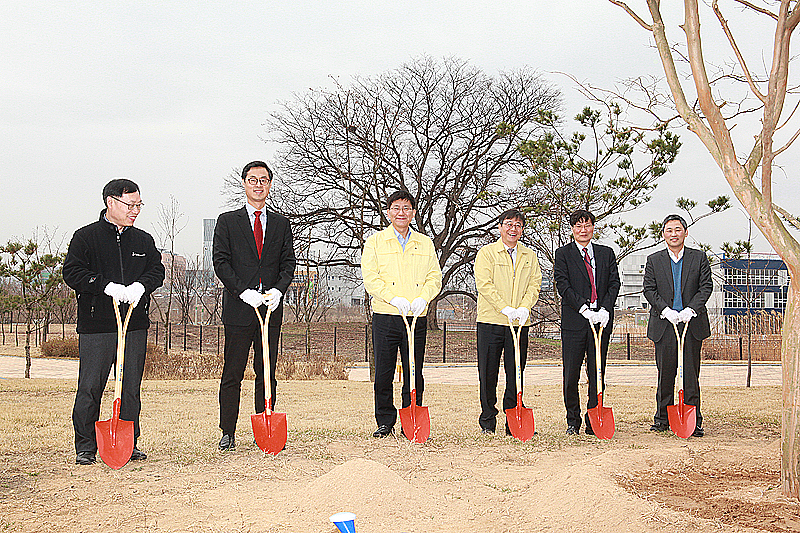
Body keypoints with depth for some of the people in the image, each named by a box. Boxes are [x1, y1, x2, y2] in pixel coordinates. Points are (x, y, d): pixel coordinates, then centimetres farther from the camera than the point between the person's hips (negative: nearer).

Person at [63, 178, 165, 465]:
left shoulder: (144, 240, 15)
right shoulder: (86, 237, 2)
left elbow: (157, 270, 10)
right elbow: (72, 272, -7)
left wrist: (140, 286, -12)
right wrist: (107, 287, -18)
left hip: (135, 325, 4)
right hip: (96, 326, -4)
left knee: (131, 388, 7)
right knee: (90, 387, -3)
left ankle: (129, 444, 16)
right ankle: (85, 447, 7)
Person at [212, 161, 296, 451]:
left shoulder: (281, 223, 14)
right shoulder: (228, 221, 5)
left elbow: (288, 262, 8)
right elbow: (220, 261, -3)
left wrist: (278, 290, -11)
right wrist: (244, 292, -15)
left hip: (270, 307, 3)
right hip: (238, 308, -3)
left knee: (267, 374, 6)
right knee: (232, 374, 0)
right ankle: (228, 434, 6)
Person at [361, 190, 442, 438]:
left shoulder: (425, 243, 14)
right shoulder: (375, 242, 6)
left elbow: (435, 276, 9)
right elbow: (370, 277, -4)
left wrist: (423, 298, -10)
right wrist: (394, 298, -17)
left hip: (417, 317, 2)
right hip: (385, 317, -2)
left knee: (414, 374, 3)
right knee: (383, 373, 0)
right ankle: (385, 422, 13)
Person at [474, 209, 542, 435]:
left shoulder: (529, 256, 14)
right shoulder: (486, 253, 1)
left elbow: (534, 283, 8)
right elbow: (484, 284, -9)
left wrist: (524, 307, -9)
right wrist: (505, 308, -18)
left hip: (520, 323, 3)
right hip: (491, 321, -3)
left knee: (516, 373, 3)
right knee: (488, 372, 1)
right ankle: (488, 420, 11)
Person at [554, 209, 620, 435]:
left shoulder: (607, 253, 13)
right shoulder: (563, 254, 5)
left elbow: (614, 283, 6)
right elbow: (563, 285, -6)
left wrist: (604, 310, -9)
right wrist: (584, 309, -15)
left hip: (601, 320, 2)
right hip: (574, 321, -2)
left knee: (597, 374, 4)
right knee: (571, 375, 0)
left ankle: (594, 422, 10)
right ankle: (573, 422, 12)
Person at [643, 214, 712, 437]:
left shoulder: (699, 258, 7)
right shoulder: (653, 260, 8)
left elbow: (706, 287, 1)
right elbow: (649, 290, 2)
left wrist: (690, 310, -12)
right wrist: (666, 311, -11)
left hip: (692, 323, 0)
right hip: (664, 325, 1)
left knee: (691, 374, 1)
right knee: (665, 374, 4)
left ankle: (693, 421, 6)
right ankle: (662, 419, 14)